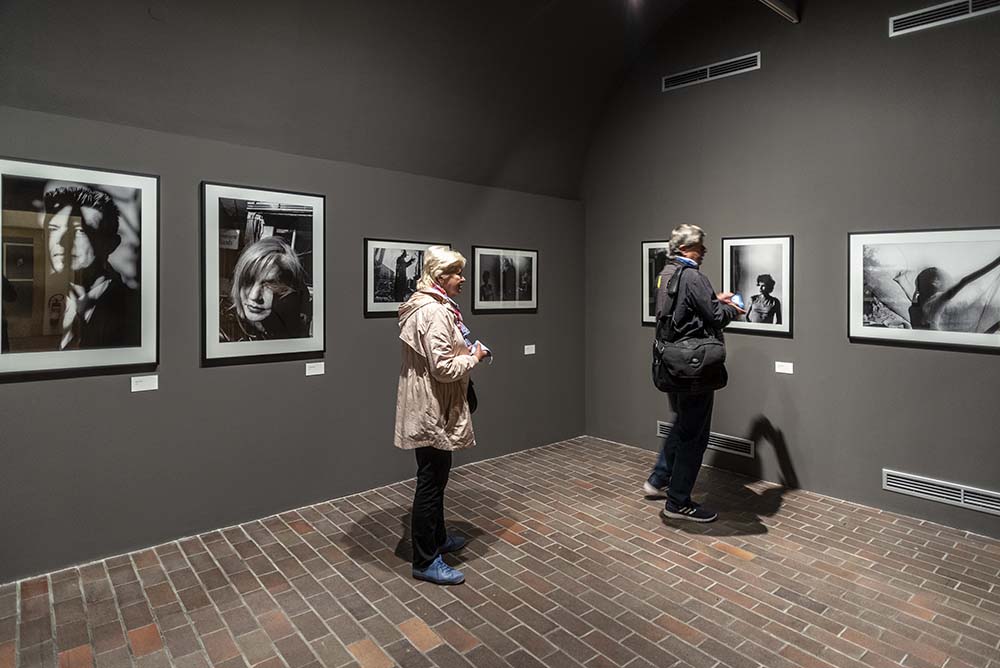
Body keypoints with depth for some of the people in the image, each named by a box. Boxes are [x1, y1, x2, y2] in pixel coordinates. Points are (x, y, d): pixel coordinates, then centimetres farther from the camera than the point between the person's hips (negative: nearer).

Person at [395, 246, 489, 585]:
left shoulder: (429, 305, 13)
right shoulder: (435, 312, -21)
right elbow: (444, 368, -26)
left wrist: (467, 351, 11)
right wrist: (473, 357, -10)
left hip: (428, 407, 11)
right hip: (432, 410, -11)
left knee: (436, 476, 22)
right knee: (431, 481, 0)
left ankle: (438, 538, 39)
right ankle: (425, 561, 15)